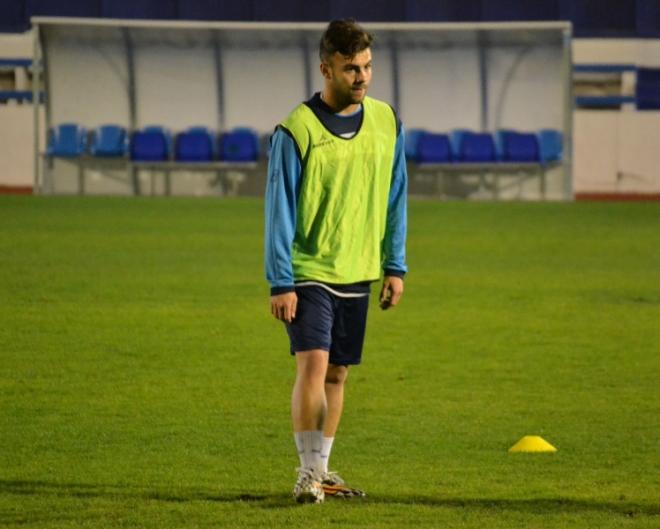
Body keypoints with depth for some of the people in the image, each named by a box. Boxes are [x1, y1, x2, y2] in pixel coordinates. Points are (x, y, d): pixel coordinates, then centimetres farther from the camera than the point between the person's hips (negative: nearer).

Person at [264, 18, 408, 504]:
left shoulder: (386, 123, 4)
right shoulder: (297, 130, -12)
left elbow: (395, 200, 11)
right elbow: (279, 210, -10)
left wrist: (395, 266, 8)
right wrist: (280, 282, -13)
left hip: (358, 272, 5)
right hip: (309, 271, -5)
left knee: (337, 374, 11)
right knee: (313, 364, -16)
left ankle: (321, 471, 21)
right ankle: (309, 473, -11)